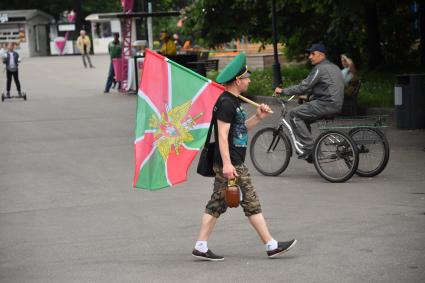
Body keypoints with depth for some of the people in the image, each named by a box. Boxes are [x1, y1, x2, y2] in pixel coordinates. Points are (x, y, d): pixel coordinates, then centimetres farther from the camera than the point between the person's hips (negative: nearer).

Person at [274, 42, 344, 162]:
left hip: (326, 104, -10)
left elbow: (303, 87, -13)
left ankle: (308, 146, -10)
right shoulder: (334, 67, 21)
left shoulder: (320, 68, -10)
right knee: (303, 118, 22)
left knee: (294, 114, -6)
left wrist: (283, 91, -6)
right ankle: (310, 152, 20)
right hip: (336, 106, 10)